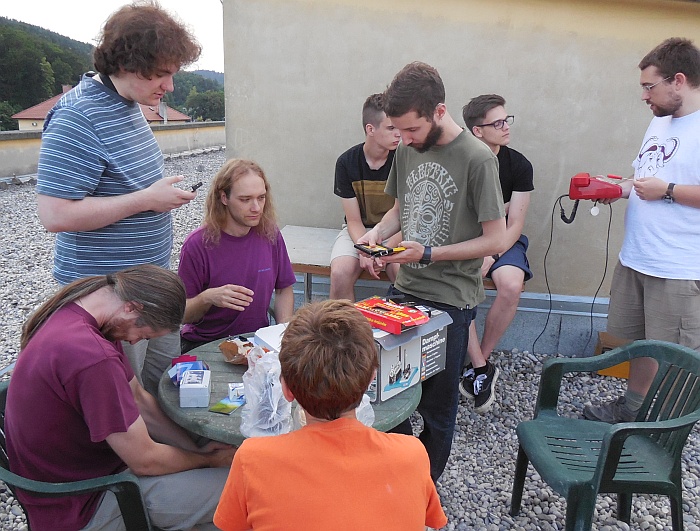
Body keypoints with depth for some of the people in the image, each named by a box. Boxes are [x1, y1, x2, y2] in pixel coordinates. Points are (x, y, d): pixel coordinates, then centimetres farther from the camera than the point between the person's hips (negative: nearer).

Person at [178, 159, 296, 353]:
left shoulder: (270, 234, -3)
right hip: (204, 344, -3)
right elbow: (183, 314, -9)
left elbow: (284, 288, 11)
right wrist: (207, 298, -29)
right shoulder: (198, 244, -14)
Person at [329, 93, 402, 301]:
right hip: (359, 232, 1)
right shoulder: (346, 162, -8)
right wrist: (365, 250, -24)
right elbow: (354, 221, -5)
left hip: (396, 233, -1)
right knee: (340, 274, -26)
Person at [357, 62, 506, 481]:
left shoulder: (477, 158, -15)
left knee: (436, 406, 9)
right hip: (405, 289, 6)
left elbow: (495, 239, -13)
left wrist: (429, 254, -18)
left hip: (450, 300, -6)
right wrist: (376, 234, -3)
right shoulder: (408, 150, 4)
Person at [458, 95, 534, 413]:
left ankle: (476, 364, -10)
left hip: (503, 239, 1)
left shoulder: (519, 165, -2)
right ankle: (482, 367, -16)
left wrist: (489, 258, -20)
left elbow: (514, 225, -5)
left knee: (511, 287, -30)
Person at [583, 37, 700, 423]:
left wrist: (667, 190, -20)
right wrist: (620, 189, 6)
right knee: (637, 340, 20)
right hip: (636, 258, 9)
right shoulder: (661, 121, 15)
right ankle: (633, 407, 38)